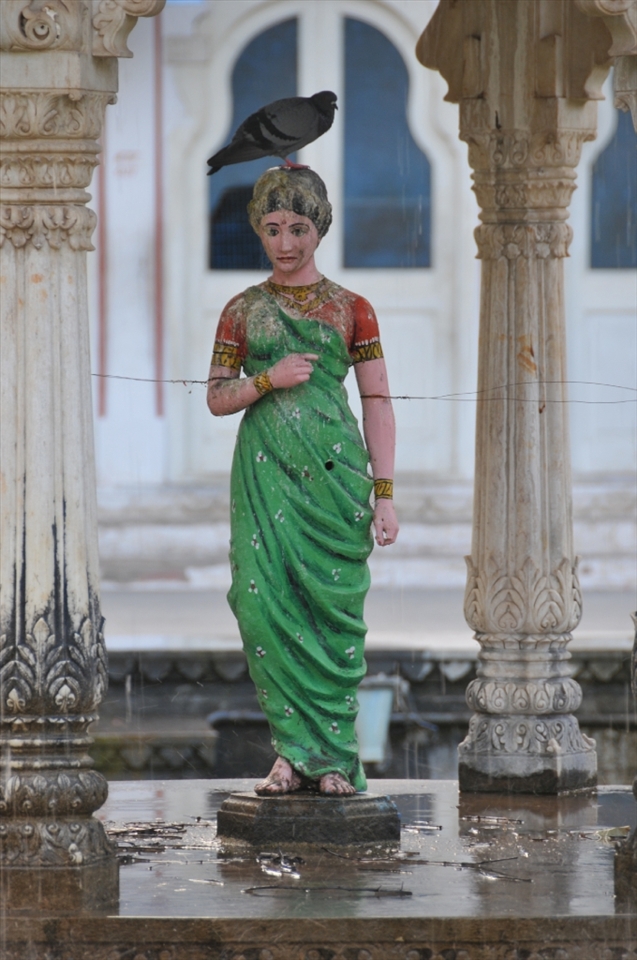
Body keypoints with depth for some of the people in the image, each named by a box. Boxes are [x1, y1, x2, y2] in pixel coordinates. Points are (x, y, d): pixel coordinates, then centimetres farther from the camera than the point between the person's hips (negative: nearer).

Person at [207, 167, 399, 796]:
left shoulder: (350, 309, 6)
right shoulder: (242, 311, 10)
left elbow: (377, 403, 5)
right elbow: (217, 398, 10)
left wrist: (384, 494, -2)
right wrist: (270, 378, -9)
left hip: (333, 468, -1)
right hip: (264, 468, 1)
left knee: (333, 607, -3)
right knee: (264, 602, -9)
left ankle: (333, 757, 2)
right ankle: (296, 750, -2)